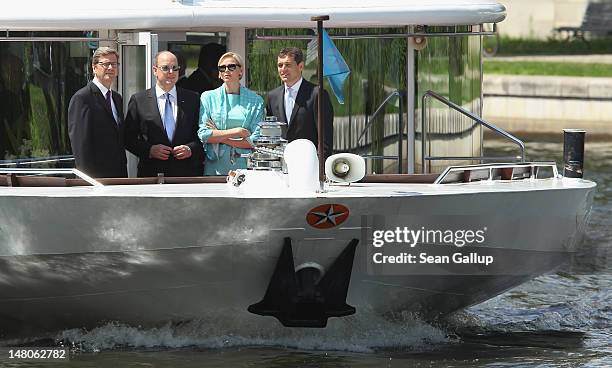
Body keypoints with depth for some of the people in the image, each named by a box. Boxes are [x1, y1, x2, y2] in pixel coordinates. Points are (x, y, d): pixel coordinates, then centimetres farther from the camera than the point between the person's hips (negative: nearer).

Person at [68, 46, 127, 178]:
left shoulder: (117, 98, 18)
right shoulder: (82, 98, -9)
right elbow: (80, 144, -14)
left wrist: (124, 174, 12)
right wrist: (88, 177, -18)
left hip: (118, 174, 8)